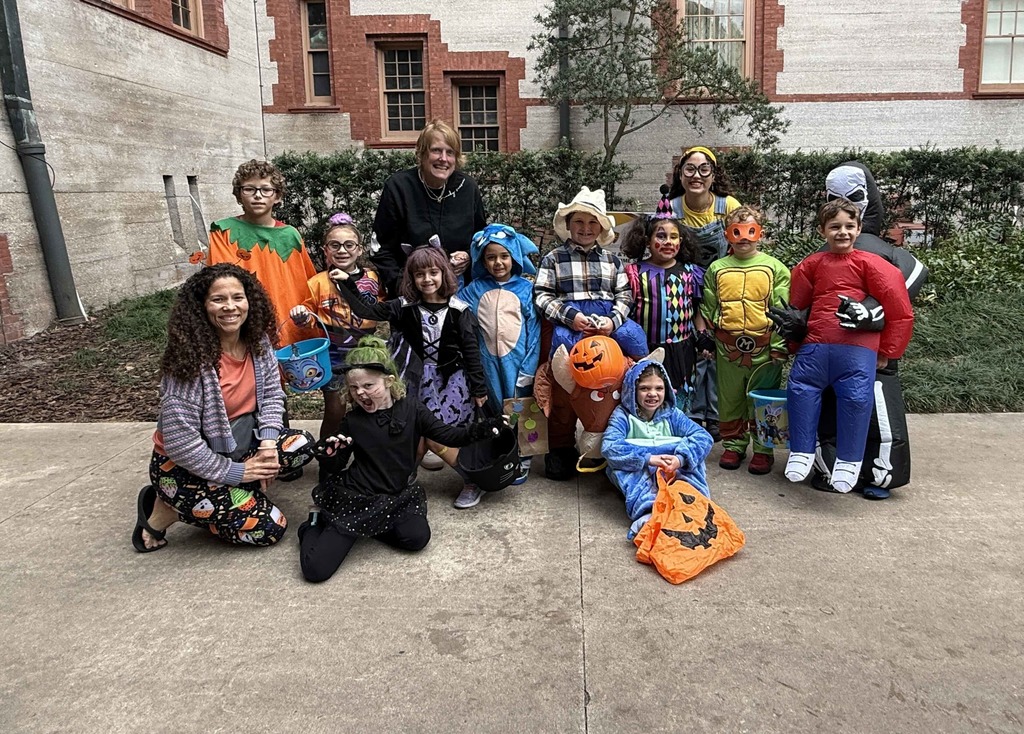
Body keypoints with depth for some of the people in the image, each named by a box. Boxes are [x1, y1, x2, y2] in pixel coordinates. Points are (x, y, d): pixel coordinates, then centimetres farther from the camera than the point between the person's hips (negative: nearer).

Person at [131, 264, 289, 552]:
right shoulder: (191, 360, -27)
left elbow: (272, 393, 0)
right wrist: (234, 472, -20)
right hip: (183, 466, -7)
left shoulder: (258, 341, -7)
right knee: (269, 528, -10)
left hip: (238, 447, 7)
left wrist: (268, 443, -17)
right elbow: (179, 441, -26)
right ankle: (163, 511, 4)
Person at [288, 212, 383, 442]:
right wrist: (301, 315, -18)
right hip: (333, 354, -2)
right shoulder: (318, 282, -6)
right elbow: (310, 314, 2)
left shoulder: (372, 278, 1)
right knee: (335, 411, 8)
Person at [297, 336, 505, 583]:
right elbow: (339, 465, 4)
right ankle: (315, 525, 19)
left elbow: (449, 435, -5)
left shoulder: (411, 409, -6)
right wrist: (331, 454, -19)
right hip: (356, 497, -2)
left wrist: (486, 427, -18)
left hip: (399, 496, 3)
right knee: (315, 570, -14)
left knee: (417, 537, -26)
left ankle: (368, 526, 3)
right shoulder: (352, 419, -7)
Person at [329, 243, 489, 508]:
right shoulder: (405, 307, 1)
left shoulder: (459, 310, -6)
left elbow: (471, 351, -4)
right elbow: (366, 311, 2)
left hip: (452, 381, -3)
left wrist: (479, 388, -3)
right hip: (421, 380, 3)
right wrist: (346, 284, -6)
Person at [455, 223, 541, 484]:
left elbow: (534, 331, -2)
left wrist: (528, 368, -9)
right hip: (489, 363, 2)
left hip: (517, 361, -2)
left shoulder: (525, 289, 0)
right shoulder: (475, 289, 5)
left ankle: (522, 462, 21)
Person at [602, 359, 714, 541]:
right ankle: (646, 510, -48)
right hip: (637, 476, -2)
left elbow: (704, 437, -9)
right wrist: (647, 458, -32)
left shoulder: (671, 414, 5)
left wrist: (681, 458, -29)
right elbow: (609, 447, -20)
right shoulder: (623, 415, -3)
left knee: (691, 453, -21)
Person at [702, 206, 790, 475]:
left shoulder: (774, 268, 1)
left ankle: (763, 450, 19)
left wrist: (779, 348, -6)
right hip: (728, 348, 2)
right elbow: (708, 308, 12)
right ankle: (733, 445, 25)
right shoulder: (716, 269, 8)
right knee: (730, 401, 11)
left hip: (763, 348, -2)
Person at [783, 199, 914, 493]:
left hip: (858, 348, -3)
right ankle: (801, 452, 11)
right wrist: (794, 341, 17)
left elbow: (899, 310, 0)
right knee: (800, 389, -2)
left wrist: (887, 352, 2)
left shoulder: (868, 263, 1)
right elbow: (796, 305, 20)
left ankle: (848, 461, 3)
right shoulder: (812, 264, 10)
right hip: (815, 345, 3)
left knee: (856, 397, -12)